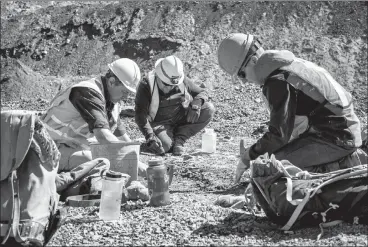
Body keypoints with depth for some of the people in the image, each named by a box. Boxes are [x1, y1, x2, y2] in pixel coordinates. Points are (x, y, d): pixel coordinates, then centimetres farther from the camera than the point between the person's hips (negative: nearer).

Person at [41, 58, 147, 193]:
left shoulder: (112, 100, 9)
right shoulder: (89, 92, -22)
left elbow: (121, 135, 17)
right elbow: (102, 135, -34)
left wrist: (135, 158, 7)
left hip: (77, 147, 10)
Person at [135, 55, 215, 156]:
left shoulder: (182, 81, -6)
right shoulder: (146, 85, -17)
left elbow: (203, 92, 5)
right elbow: (140, 115, -19)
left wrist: (196, 104, -20)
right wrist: (150, 136, -33)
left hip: (181, 119, 5)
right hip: (159, 123, -5)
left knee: (209, 109, -16)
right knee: (165, 147, -36)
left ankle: (179, 138, -10)